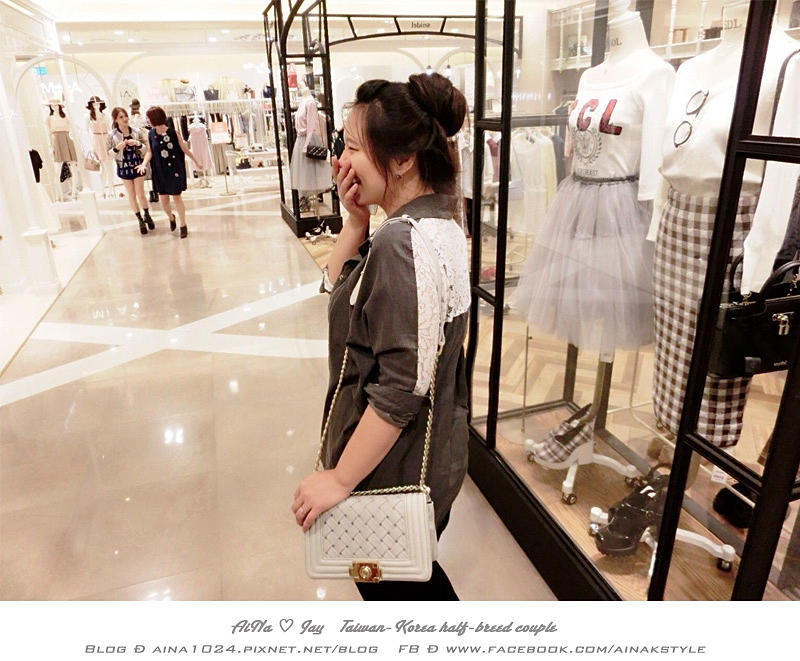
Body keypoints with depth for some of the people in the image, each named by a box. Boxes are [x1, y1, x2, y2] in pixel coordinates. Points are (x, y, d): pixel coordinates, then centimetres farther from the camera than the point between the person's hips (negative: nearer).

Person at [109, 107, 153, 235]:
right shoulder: (112, 135, -6)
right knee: (131, 195, 9)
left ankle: (147, 215, 25)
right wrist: (117, 148, -19)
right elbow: (109, 153, -1)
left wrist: (138, 144, -19)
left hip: (137, 165, -1)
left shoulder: (136, 132, -6)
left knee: (140, 194, 1)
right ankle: (140, 220, 22)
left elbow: (147, 149, 0)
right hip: (123, 167, 1)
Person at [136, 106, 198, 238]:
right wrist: (144, 163, -13)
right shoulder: (151, 134, -1)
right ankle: (171, 217, 39)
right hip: (160, 172, 4)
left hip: (175, 170, -4)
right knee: (163, 199, 8)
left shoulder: (173, 133, -11)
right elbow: (150, 152, 3)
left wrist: (196, 162, 2)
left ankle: (183, 225, 15)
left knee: (176, 197, 0)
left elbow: (185, 149, -3)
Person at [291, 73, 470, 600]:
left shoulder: (404, 244, -27)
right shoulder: (437, 222, 4)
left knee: (389, 586, 17)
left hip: (393, 473, -9)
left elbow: (401, 389, -28)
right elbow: (337, 290, 9)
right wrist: (356, 222, -5)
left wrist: (340, 478, -19)